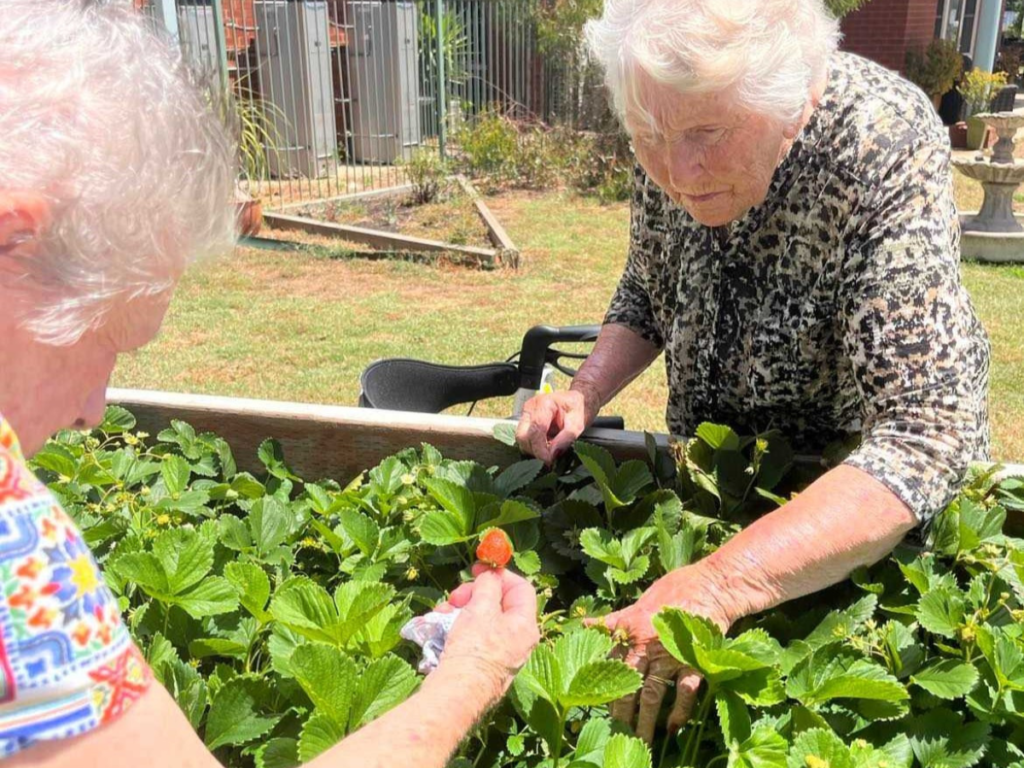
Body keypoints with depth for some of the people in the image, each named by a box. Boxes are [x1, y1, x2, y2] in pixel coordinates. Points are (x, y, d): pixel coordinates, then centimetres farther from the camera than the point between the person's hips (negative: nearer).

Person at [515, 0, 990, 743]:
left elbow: (924, 439, -39)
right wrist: (585, 394, -19)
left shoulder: (885, 150, -34)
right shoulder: (674, 150, -18)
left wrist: (718, 586, -50)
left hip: (872, 497, -4)